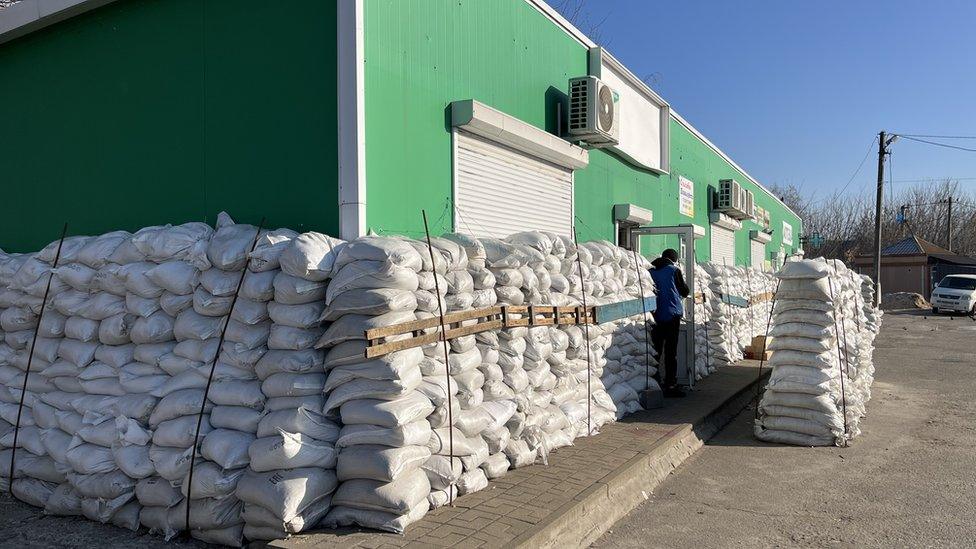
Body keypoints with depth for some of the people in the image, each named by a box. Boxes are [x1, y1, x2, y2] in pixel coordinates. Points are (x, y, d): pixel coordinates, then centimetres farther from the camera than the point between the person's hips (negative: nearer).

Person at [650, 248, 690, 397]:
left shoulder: (650, 270, 7)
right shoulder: (674, 270, -4)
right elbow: (684, 292, 4)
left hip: (655, 316, 4)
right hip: (672, 314, -4)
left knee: (655, 350, 11)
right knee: (671, 351, -1)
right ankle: (670, 385, -2)